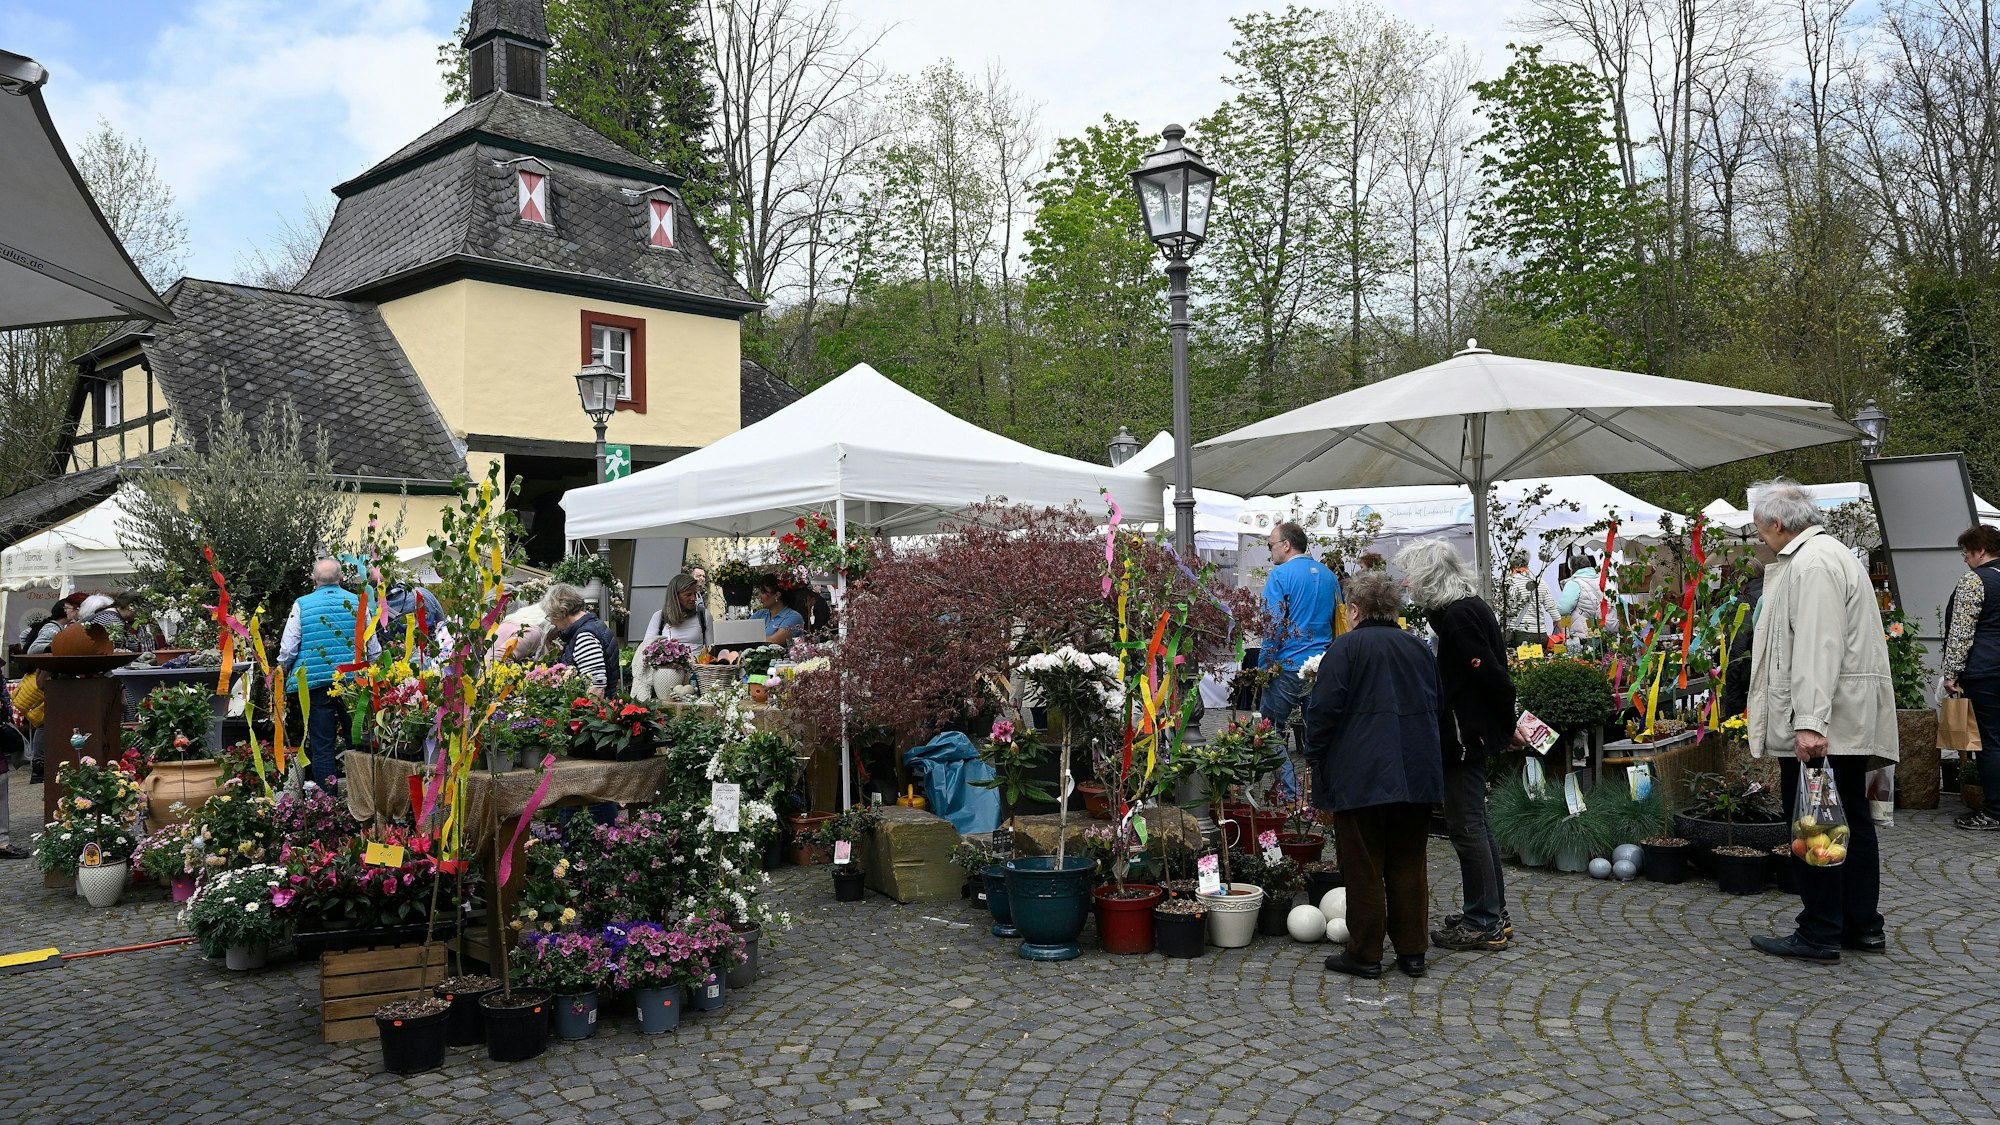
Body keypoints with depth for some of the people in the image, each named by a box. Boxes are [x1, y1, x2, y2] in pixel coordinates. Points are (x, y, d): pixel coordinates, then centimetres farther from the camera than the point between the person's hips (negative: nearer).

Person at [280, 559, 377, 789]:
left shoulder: (302, 605, -2)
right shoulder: (357, 603, 2)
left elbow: (288, 649, -3)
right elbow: (374, 648, 7)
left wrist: (283, 674, 15)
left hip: (316, 683, -1)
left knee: (322, 746, 5)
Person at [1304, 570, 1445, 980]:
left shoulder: (1346, 646, -7)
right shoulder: (1418, 647, 13)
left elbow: (1324, 709, -12)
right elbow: (1437, 706, 20)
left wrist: (1314, 758, -1)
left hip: (1361, 776, -6)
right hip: (1416, 774, 6)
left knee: (1364, 868, 2)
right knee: (1408, 865, 12)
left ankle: (1365, 955, 7)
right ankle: (1412, 952, 16)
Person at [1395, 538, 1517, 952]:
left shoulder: (1458, 616, -19)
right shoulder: (1473, 607, 12)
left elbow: (1490, 675, -22)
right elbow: (1492, 673, 16)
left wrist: (1509, 725, -12)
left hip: (1465, 735, -10)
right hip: (1474, 732, 10)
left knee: (1466, 827, -3)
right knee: (1474, 824, 17)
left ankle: (1483, 923, 4)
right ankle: (1492, 914, 26)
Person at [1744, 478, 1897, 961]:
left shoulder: (1812, 563, -15)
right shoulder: (1830, 554, 20)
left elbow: (1817, 649, -24)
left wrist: (1810, 723, -29)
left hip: (1820, 724, -11)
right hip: (1848, 721, 11)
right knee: (1850, 819, 14)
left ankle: (1820, 934, 0)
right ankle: (1863, 926, 21)